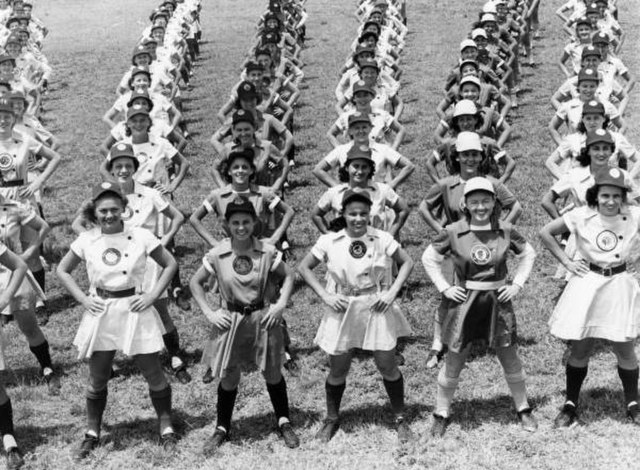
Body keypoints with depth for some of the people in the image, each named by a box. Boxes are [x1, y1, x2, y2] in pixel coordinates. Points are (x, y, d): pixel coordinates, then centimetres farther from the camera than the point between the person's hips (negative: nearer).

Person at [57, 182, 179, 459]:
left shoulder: (141, 236, -8)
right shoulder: (86, 240, -3)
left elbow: (170, 264, 1)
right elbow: (62, 271, 10)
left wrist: (153, 295, -7)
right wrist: (83, 299, -1)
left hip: (135, 311, -1)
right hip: (100, 314, 2)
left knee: (153, 374, 6)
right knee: (97, 379, 12)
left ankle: (166, 428, 24)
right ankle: (92, 433, 30)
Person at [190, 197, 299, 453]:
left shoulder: (267, 252, -9)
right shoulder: (217, 255, -9)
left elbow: (288, 275, 4)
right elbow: (195, 282, 3)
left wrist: (281, 303, -8)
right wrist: (208, 312, -5)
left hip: (264, 318, 0)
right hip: (231, 321, 0)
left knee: (272, 373, 12)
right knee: (228, 378, 7)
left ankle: (284, 422, 29)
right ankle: (222, 428, 25)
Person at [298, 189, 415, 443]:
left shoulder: (383, 239, -7)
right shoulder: (329, 242, -7)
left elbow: (407, 262, 2)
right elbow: (304, 267, 1)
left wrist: (392, 291, -9)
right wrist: (325, 295, -8)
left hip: (377, 308, 0)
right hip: (342, 311, 0)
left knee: (388, 367, 5)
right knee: (337, 370, 9)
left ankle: (400, 419, 26)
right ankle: (332, 419, 33)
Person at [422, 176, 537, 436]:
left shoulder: (505, 231, -3)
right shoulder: (454, 232, -7)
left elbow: (528, 254, 13)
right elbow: (429, 258, 4)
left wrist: (517, 283, 3)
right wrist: (444, 288, -2)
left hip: (498, 301, 1)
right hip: (465, 302, -1)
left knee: (510, 359, 11)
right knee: (454, 362, 7)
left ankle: (523, 409, 31)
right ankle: (441, 414, 22)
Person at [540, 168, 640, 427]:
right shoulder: (581, 216, -9)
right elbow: (545, 233, 0)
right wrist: (566, 261, -2)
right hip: (587, 285, 0)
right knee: (580, 348, 7)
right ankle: (570, 404, 22)